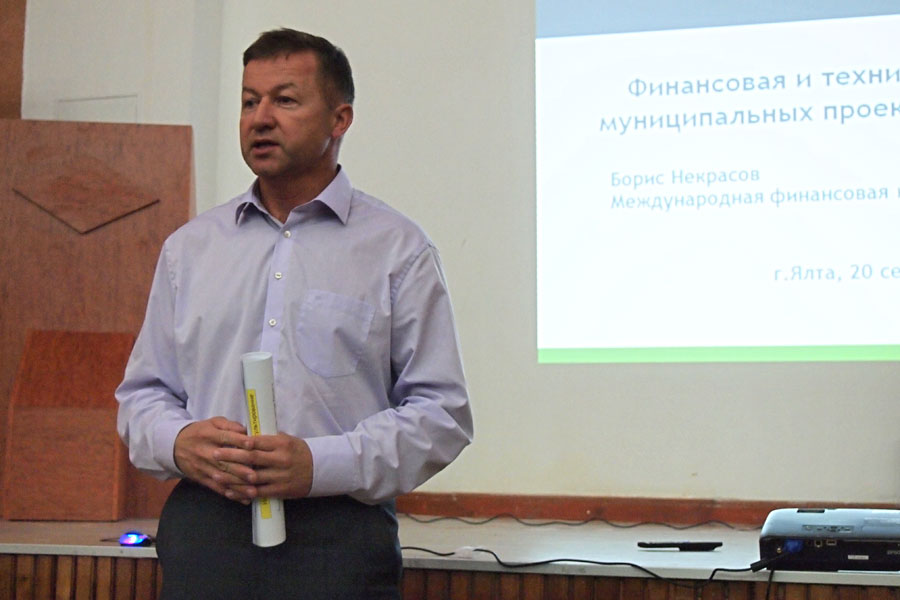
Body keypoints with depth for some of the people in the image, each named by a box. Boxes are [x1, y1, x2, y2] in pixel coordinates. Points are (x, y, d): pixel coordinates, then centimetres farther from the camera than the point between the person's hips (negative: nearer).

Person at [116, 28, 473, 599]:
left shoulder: (399, 249, 1)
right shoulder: (189, 247, 13)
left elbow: (441, 412, -3)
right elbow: (143, 392, 16)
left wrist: (321, 464, -16)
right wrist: (178, 442, -7)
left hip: (338, 543, -3)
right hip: (202, 530, 3)